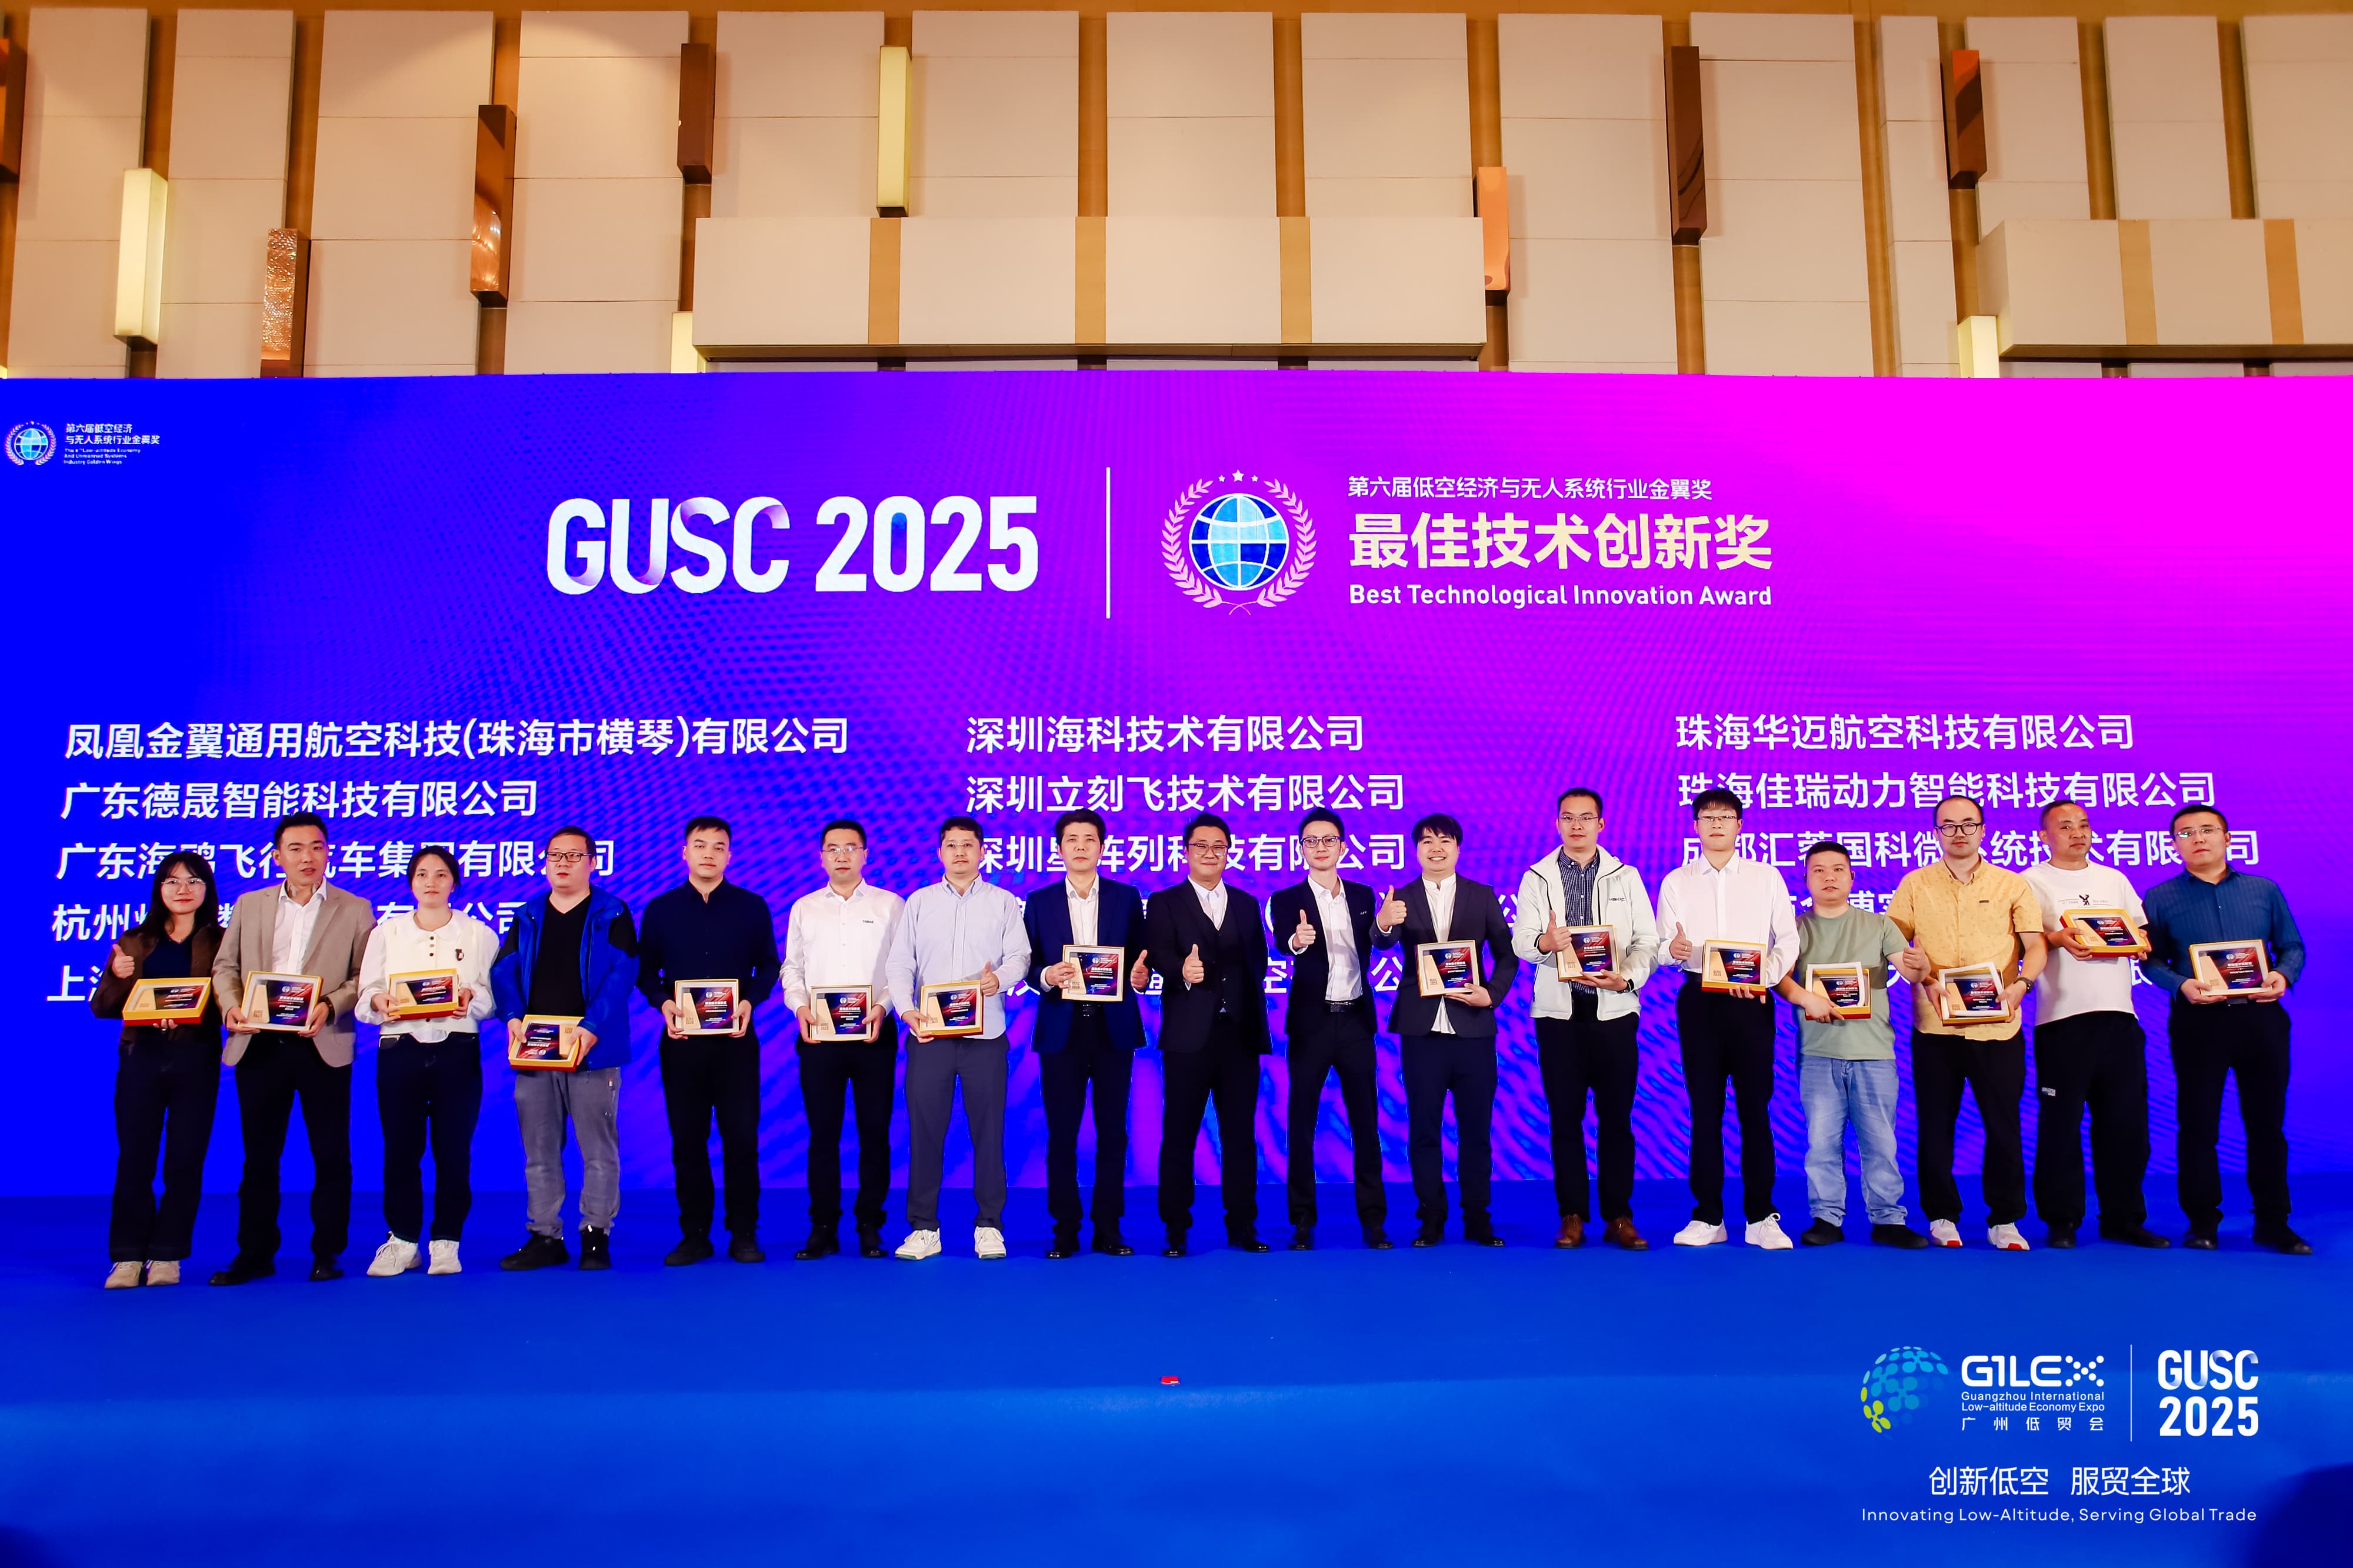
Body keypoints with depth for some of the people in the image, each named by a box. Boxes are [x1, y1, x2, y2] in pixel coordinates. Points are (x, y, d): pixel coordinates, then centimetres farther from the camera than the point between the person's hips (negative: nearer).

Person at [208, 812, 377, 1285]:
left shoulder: (355, 910, 4)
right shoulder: (249, 905, 13)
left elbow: (365, 977, -1)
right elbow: (225, 966, 12)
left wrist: (330, 1006, -18)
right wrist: (231, 1006, -7)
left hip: (323, 1046, -3)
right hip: (259, 1046, 3)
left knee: (330, 1154, 2)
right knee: (259, 1154, 9)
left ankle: (327, 1253, 11)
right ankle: (255, 1253, 20)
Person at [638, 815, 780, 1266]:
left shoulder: (752, 907, 5)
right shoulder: (660, 909, 7)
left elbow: (768, 966, 5)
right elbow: (645, 970, 8)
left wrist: (750, 1001, -12)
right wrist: (663, 1003, -11)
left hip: (736, 1038, -1)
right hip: (681, 1038, 1)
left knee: (741, 1136, -1)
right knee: (687, 1137, 4)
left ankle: (744, 1233, 8)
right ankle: (694, 1234, 14)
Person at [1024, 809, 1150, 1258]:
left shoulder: (1127, 897, 7)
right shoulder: (1040, 901, 7)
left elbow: (1140, 959, 5)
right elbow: (1029, 965, 4)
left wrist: (1140, 976, -17)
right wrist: (1046, 976, -17)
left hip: (1114, 1027, 0)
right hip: (1061, 1028, 0)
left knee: (1112, 1131, 4)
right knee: (1062, 1132, 2)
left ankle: (1108, 1228, 13)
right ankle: (1065, 1230, 11)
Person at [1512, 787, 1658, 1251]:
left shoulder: (1626, 878, 9)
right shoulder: (1536, 878, 7)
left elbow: (1647, 941, 3)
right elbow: (1520, 941, -1)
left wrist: (1626, 978, -15)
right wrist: (1544, 942, -24)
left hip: (1614, 1009, 0)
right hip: (1558, 1010, 0)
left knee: (1616, 1117, 2)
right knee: (1565, 1117, 4)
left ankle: (1618, 1217, 11)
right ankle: (1572, 1217, 12)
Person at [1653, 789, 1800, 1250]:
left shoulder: (1767, 878, 9)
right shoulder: (1675, 882, 10)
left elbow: (1788, 940, 4)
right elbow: (1662, 945, 3)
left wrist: (1764, 978, -13)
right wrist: (1673, 949, -20)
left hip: (1751, 1000, -1)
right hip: (1698, 1000, 1)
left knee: (1754, 1107, -2)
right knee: (1704, 1108, 3)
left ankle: (1761, 1217, 5)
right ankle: (1707, 1216, 9)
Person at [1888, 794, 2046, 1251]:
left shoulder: (2012, 886, 5)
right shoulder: (1914, 885, 7)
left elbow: (2035, 944, -2)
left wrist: (2021, 983, -21)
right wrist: (1907, 964, -16)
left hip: (1997, 1026, 0)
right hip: (1934, 1027, 1)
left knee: (2004, 1125, 3)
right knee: (1936, 1125, 6)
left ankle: (2004, 1219, 15)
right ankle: (1942, 1215, 19)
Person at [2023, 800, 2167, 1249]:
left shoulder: (2114, 880, 20)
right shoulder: (2033, 882, 5)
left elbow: (2142, 932, 19)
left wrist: (2136, 939, -4)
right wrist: (2059, 938, -25)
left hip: (2118, 1013, 4)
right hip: (2062, 1018, -4)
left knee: (2126, 1120, 5)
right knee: (2061, 1122, -2)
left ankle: (2123, 1217, 15)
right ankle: (2061, 1220, 7)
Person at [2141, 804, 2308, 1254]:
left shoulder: (2265, 890, 10)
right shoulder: (2161, 898, 4)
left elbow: (2293, 946, 10)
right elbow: (2151, 960, 0)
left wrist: (2283, 975, -11)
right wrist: (2181, 984, -18)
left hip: (2260, 1017, 2)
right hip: (2198, 1020, -2)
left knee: (2267, 1121, 7)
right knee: (2198, 1123, 2)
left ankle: (2273, 1222, 17)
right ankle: (2202, 1221, 12)